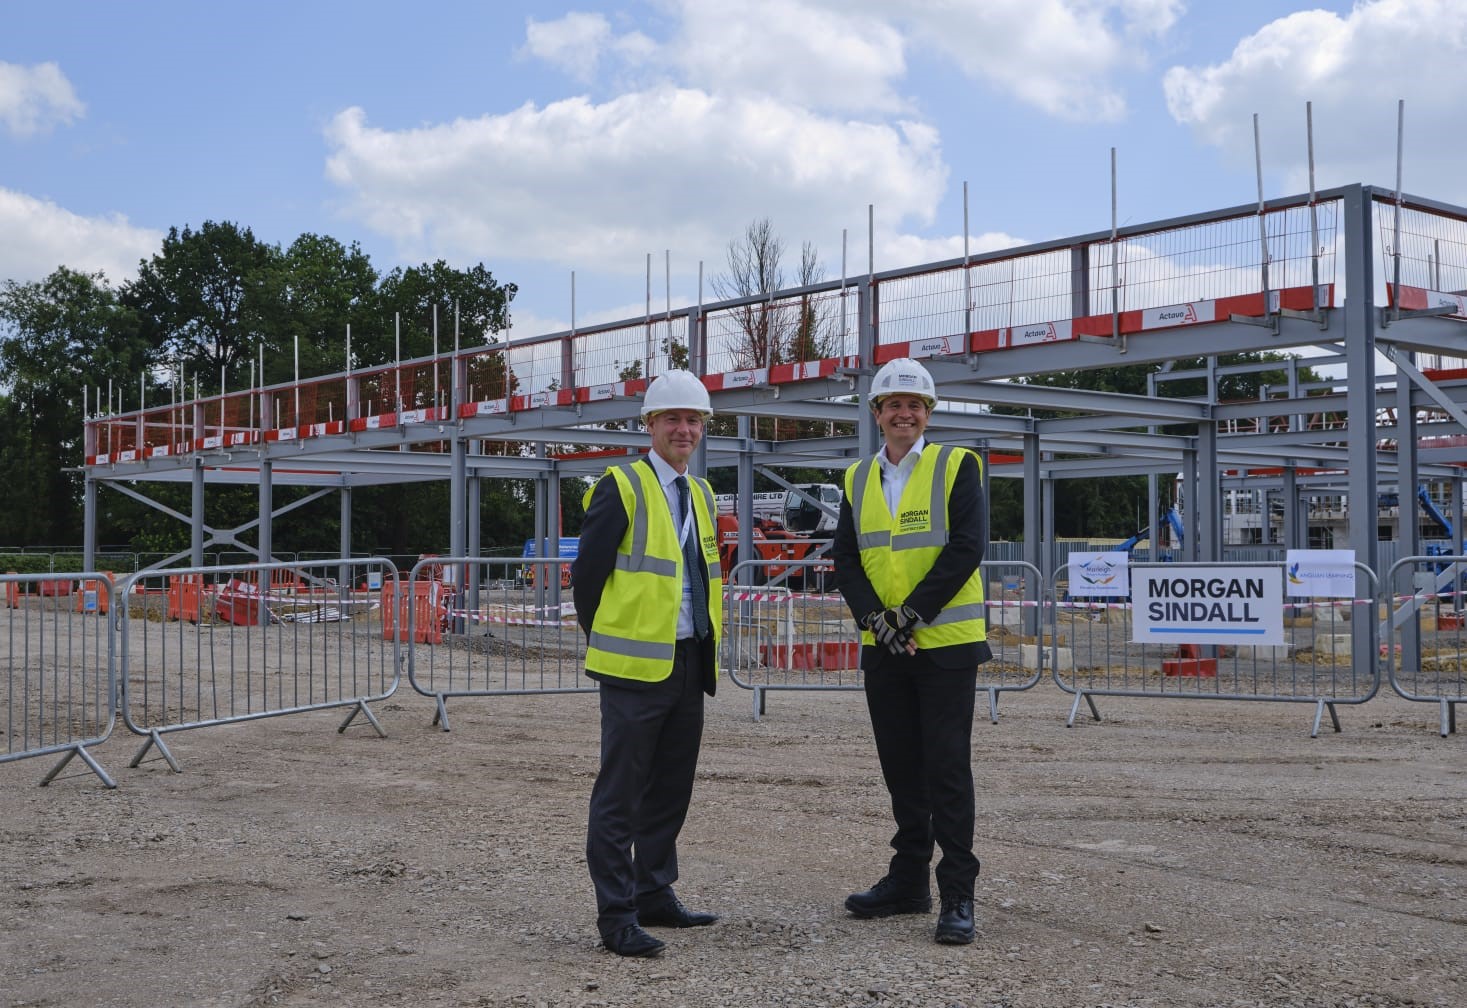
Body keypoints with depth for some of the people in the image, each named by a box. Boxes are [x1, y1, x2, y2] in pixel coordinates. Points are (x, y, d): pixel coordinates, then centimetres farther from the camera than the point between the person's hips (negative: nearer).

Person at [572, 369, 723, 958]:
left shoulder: (701, 494, 15)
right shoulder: (622, 487, -8)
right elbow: (587, 572, -8)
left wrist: (703, 647, 15)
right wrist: (606, 642, -2)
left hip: (689, 662, 8)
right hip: (637, 665, -7)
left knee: (672, 788, 14)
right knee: (621, 793, -3)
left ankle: (654, 894, 25)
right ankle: (617, 916, 2)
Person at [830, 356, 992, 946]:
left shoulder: (956, 465, -2)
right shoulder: (858, 479, 11)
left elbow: (967, 548, -12)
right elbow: (846, 559, 6)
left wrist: (911, 614, -16)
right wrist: (875, 619, -11)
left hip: (946, 643, -4)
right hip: (883, 648, 5)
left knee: (947, 767, -5)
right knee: (901, 768, 11)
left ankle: (957, 896, 1)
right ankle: (908, 882, 22)